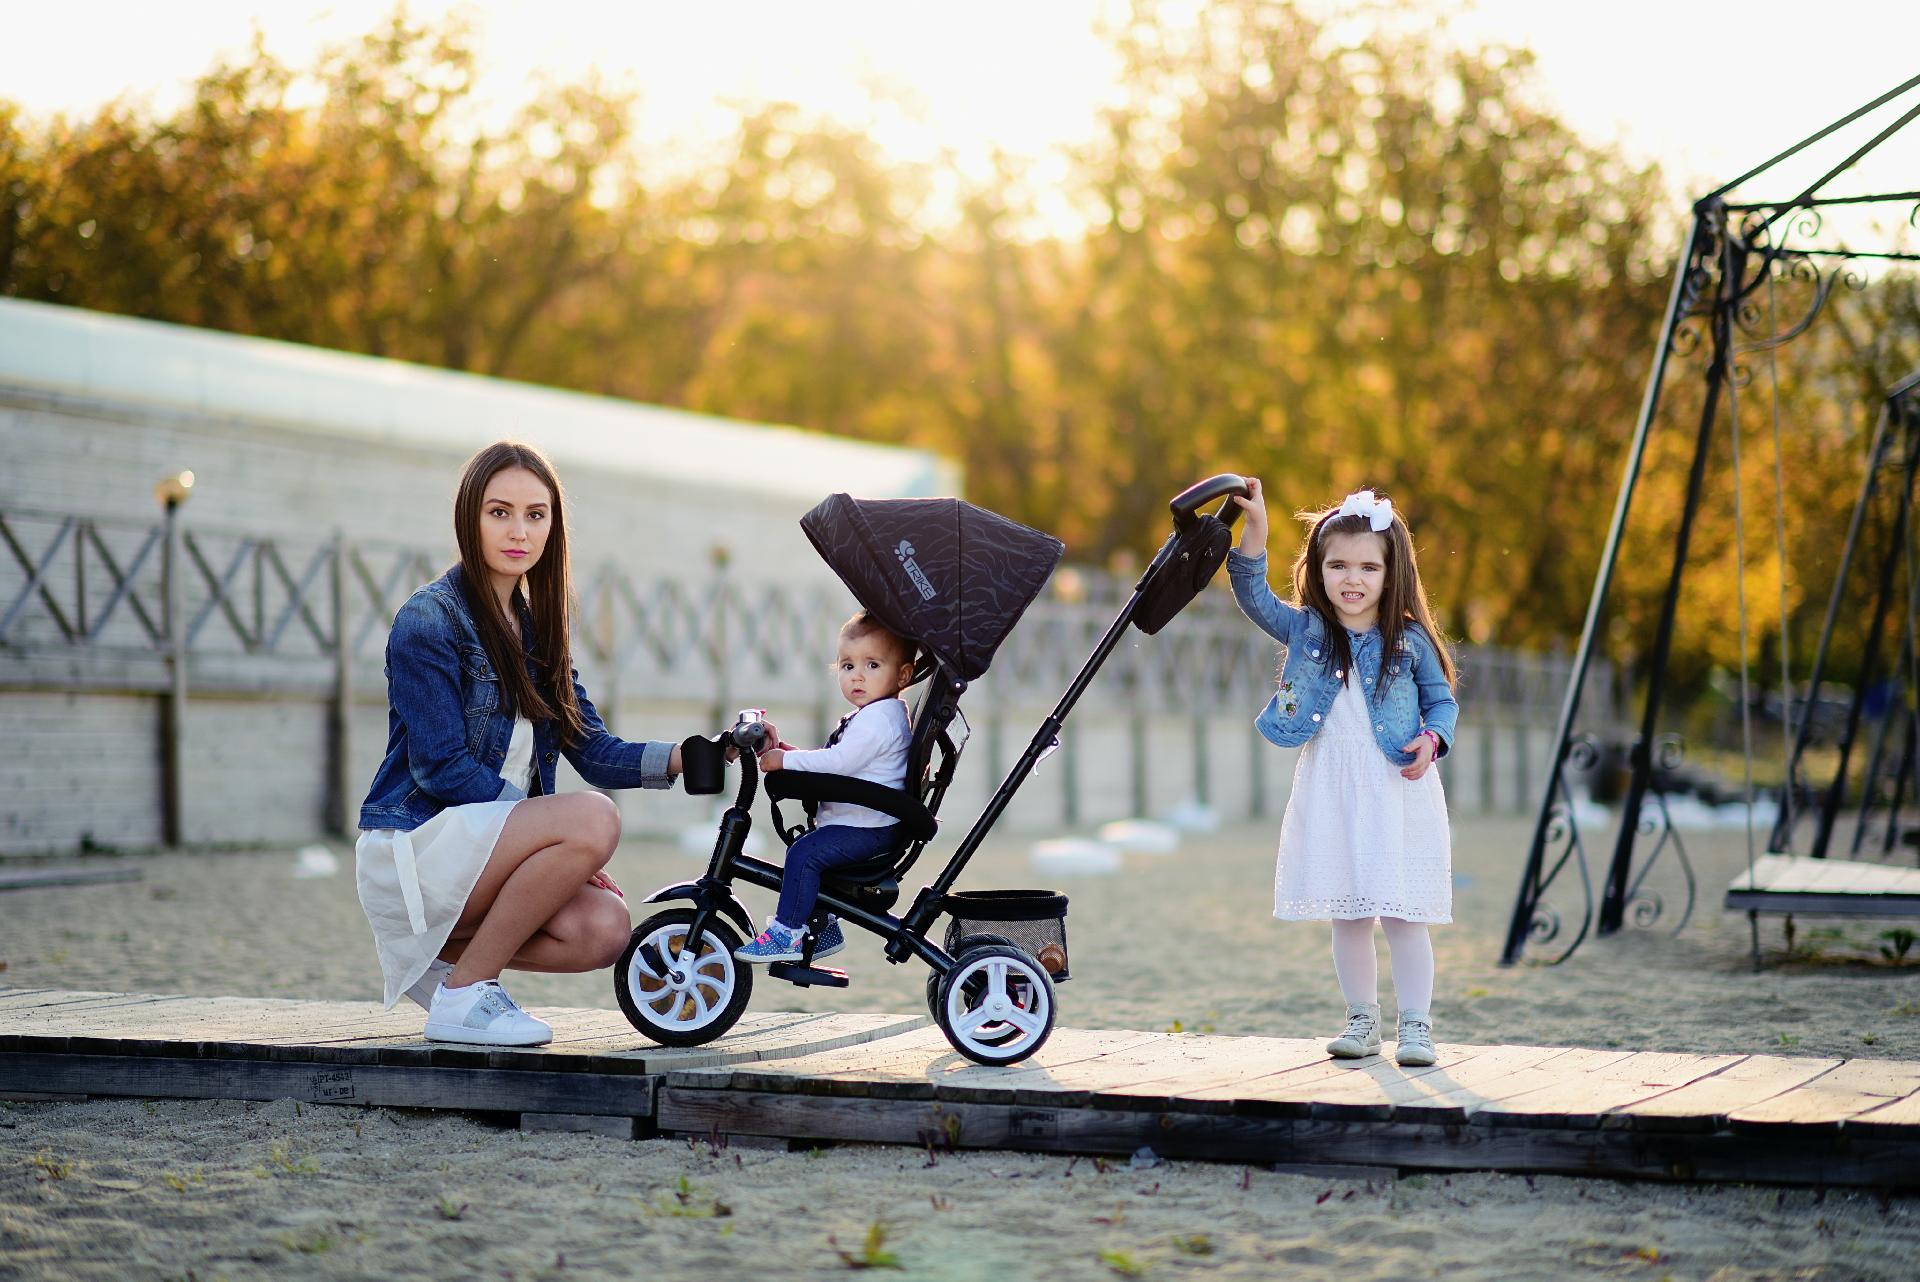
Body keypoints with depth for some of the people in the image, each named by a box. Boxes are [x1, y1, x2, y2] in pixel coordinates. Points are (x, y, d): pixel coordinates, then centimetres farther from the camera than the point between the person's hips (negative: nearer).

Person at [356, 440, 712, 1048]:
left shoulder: (533, 627, 14)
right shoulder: (429, 621, -10)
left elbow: (593, 751, 7)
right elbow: (442, 767, -17)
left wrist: (685, 757, -11)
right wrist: (566, 836, -21)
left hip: (482, 849, 7)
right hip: (412, 848, -7)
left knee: (606, 929, -19)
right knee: (594, 819, -28)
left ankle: (440, 956, 6)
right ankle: (462, 996, -15)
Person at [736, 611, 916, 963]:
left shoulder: (878, 719, -17)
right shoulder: (869, 716, 19)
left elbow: (839, 762, -24)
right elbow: (837, 760, 25)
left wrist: (785, 761, -16)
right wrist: (793, 753, 12)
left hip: (867, 827, -11)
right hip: (865, 827, 11)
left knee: (804, 854, -21)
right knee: (808, 852, 20)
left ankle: (788, 933, -18)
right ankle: (823, 929, 30)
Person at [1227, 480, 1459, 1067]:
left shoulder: (1410, 640, 1)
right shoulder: (1305, 630, 5)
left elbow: (1442, 700, 8)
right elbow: (1253, 595, -5)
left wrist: (1432, 740, -12)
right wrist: (1254, 531, -17)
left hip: (1397, 794, -2)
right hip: (1330, 796, 2)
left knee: (1403, 917, -3)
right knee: (1347, 918, 8)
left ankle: (1416, 1025, 6)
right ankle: (1362, 1021, 20)